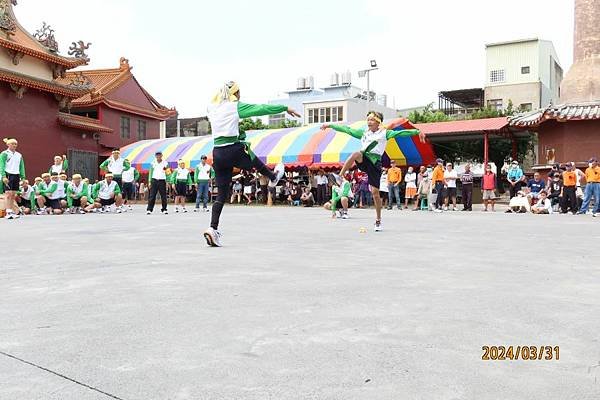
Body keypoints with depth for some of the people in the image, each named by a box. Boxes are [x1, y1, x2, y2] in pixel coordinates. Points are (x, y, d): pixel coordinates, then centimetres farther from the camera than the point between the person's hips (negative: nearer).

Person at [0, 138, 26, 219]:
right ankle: (8, 212, -14)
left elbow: (22, 167, 16)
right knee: (8, 193, -11)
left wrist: (23, 178, 9)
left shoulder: (19, 155, 15)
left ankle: (13, 212, 10)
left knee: (13, 195, 6)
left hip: (16, 176, 5)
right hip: (8, 175, -5)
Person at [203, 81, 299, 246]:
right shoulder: (236, 106, -5)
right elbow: (262, 108, -4)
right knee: (256, 162, 28)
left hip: (217, 152, 5)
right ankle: (273, 178, 57)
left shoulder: (212, 108, 12)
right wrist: (286, 108, 1)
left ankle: (213, 228, -3)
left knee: (221, 194, 6)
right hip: (234, 150, -5)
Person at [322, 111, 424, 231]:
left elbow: (400, 133, -4)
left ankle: (378, 220, 13)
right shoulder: (363, 133, 15)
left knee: (375, 192, -2)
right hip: (363, 160, 2)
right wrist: (330, 125, 15)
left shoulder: (384, 133, 6)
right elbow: (347, 130, 17)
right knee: (356, 154, -35)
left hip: (375, 163, -2)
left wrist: (417, 132, -16)